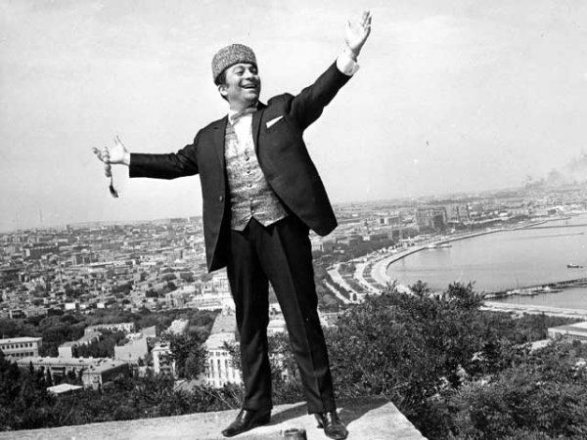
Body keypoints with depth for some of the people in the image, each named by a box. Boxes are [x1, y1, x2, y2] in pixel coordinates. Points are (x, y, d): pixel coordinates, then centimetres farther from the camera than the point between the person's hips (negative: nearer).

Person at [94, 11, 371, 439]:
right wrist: (128, 159, 24)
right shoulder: (210, 137, 15)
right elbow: (177, 163, 24)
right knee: (250, 326, 12)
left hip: (283, 229, -3)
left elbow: (318, 94, -7)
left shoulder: (283, 111, 7)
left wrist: (349, 53, -21)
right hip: (238, 237, 4)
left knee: (303, 321, 2)